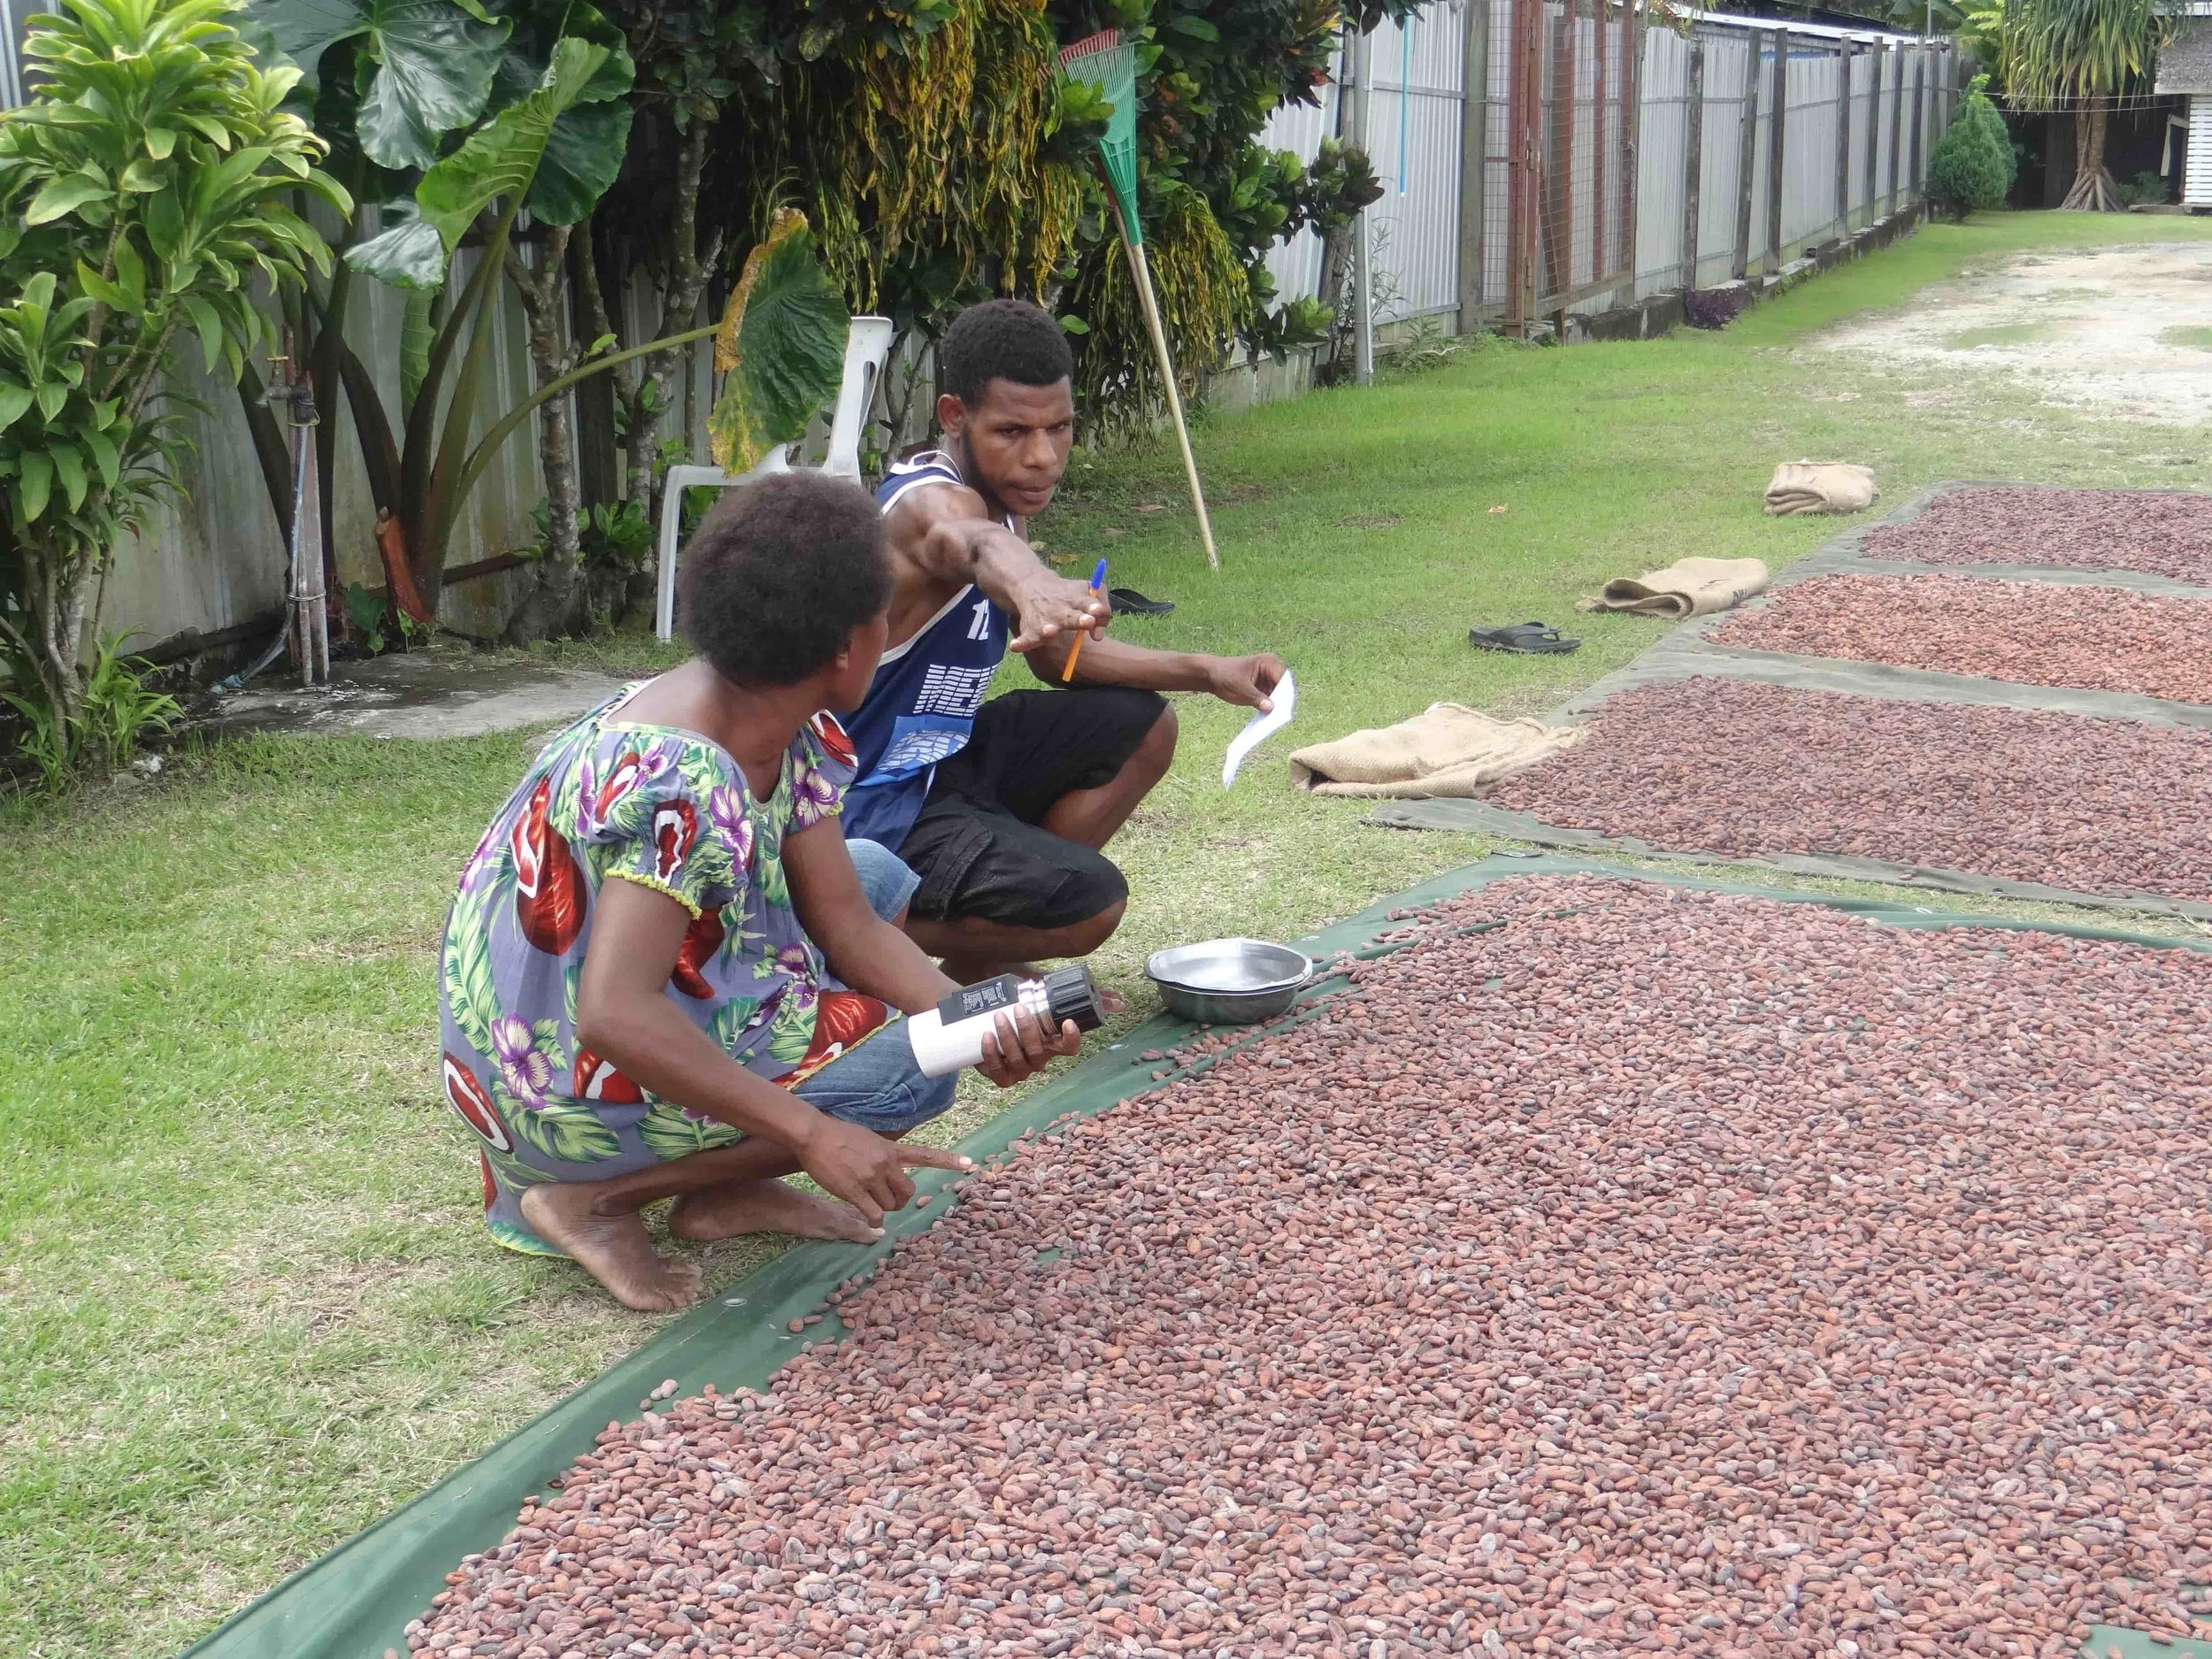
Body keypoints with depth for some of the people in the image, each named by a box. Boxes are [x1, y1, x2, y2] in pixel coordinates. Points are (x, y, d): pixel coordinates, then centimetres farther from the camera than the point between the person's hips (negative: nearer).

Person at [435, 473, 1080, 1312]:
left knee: (876, 873, 10)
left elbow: (844, 919, -3)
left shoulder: (799, 738, -4)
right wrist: (813, 1133, -37)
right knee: (909, 1070, -13)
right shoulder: (676, 782, -33)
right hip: (566, 1087, -9)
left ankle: (723, 1187, 8)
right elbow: (615, 1019, -39)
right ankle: (595, 1199, -7)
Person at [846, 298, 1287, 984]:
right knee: (1090, 902, -25)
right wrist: (1033, 585, -75)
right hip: (868, 805, -10)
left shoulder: (1006, 500, 6)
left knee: (1140, 729, 16)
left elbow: (1055, 653, 17)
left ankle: (979, 959, 14)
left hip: (937, 757, 10)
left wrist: (1207, 671, 7)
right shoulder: (932, 501, -24)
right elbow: (971, 543, -51)